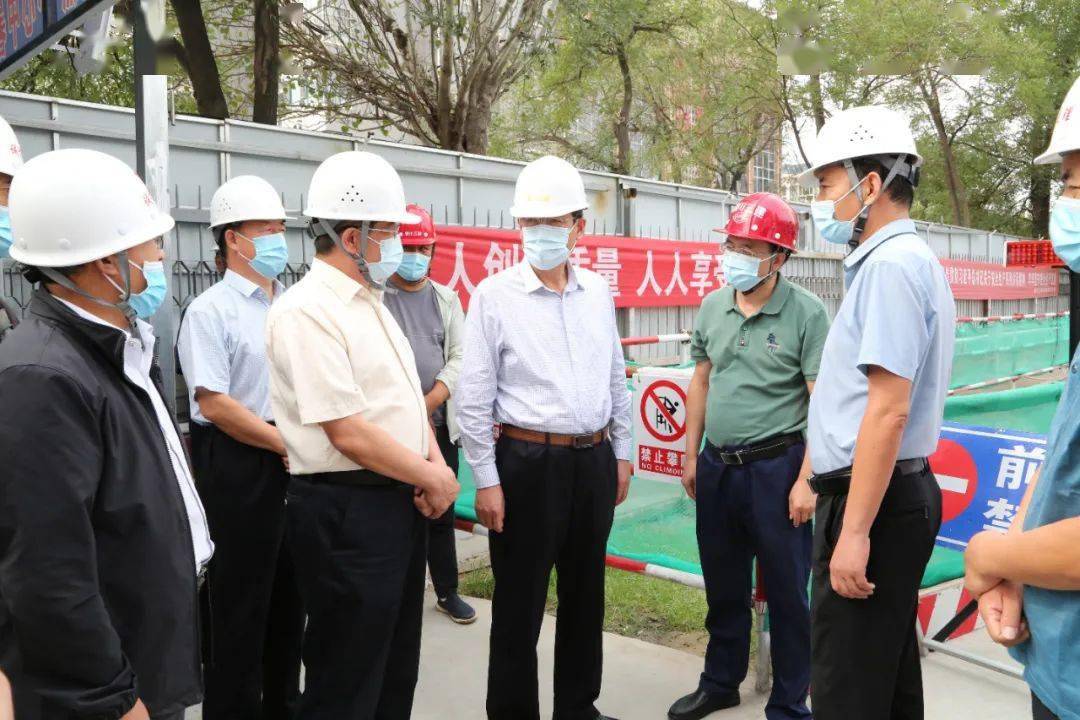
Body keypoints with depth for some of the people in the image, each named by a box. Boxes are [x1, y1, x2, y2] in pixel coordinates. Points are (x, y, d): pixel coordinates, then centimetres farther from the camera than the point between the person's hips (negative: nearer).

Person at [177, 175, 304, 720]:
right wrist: (286, 444, -14)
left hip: (295, 462, 7)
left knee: (289, 591, 17)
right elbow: (214, 403, -16)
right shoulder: (210, 312, -9)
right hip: (238, 465, -6)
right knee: (239, 599, 5)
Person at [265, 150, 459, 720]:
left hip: (401, 502, 9)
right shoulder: (306, 311, -17)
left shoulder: (371, 302, 12)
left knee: (396, 668, 21)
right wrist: (433, 479, -11)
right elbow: (349, 433, -22)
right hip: (347, 513, -9)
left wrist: (436, 465, -2)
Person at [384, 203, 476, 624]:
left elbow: (460, 359, 2)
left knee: (442, 512, 12)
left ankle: (447, 592, 25)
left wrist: (427, 406, -11)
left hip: (439, 426, 3)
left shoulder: (447, 299, 9)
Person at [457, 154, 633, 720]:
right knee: (519, 604, 6)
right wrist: (487, 481, -10)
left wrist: (621, 453, 13)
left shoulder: (597, 292, 7)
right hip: (528, 462, -5)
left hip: (594, 461, 5)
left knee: (585, 595, 17)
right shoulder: (495, 295, -7)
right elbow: (473, 397, -8)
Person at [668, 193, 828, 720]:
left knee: (787, 593, 8)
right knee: (722, 587, 19)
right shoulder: (712, 308, 5)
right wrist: (691, 456, 12)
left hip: (777, 469, -5)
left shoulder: (806, 312, -11)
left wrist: (806, 480, -16)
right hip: (717, 467, 5)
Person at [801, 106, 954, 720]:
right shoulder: (907, 259, 15)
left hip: (873, 505, -10)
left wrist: (855, 531, -23)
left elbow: (888, 409, -24)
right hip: (902, 494, 10)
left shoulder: (891, 264, -16)